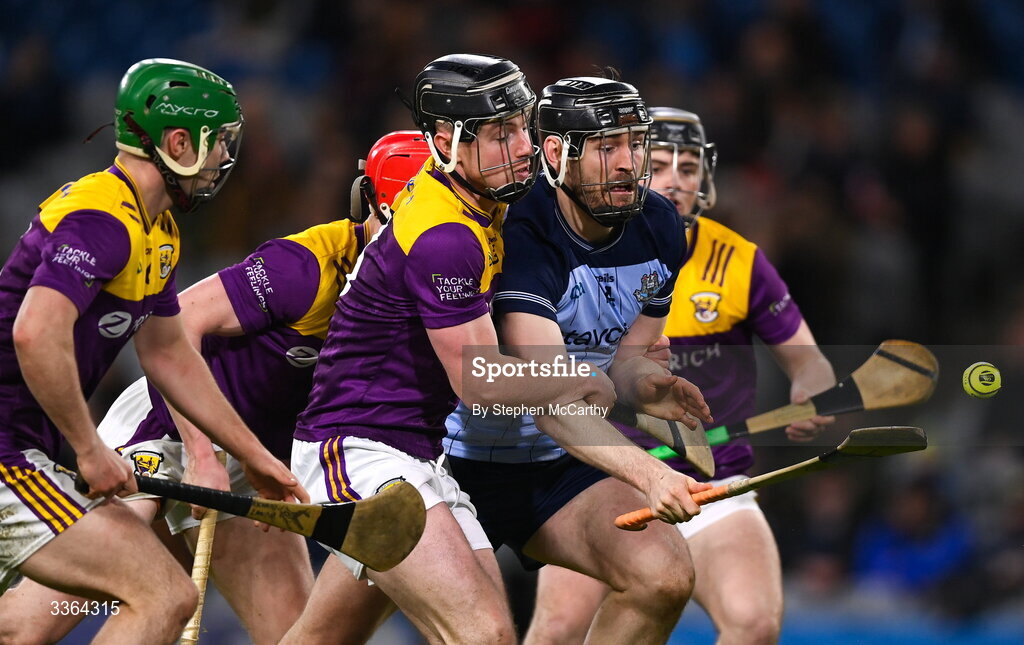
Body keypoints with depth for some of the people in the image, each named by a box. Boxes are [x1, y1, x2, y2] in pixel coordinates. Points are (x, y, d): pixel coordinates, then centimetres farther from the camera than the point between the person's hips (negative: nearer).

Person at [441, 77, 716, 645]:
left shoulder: (660, 230, -3)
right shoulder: (522, 239, -27)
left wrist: (651, 386, -16)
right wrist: (646, 473, -49)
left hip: (562, 467, 6)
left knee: (663, 576, -19)